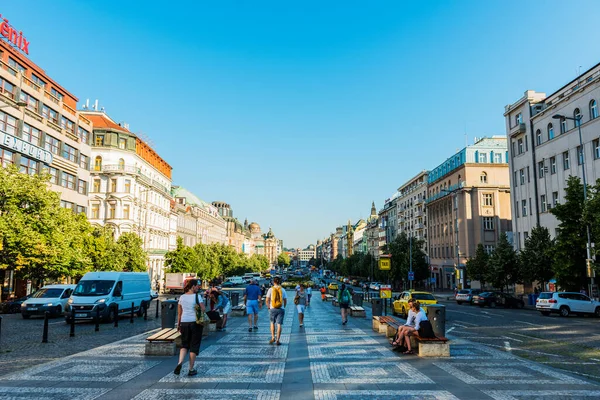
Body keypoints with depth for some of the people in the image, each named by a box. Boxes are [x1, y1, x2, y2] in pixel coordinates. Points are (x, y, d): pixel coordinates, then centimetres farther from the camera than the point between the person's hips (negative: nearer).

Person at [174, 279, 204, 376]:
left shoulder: (182, 297, 5)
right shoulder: (197, 296, -9)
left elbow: (179, 313, 9)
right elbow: (203, 310, -12)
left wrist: (178, 324, 15)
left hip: (184, 322, 4)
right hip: (195, 322, -4)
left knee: (184, 344, 17)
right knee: (194, 346, 6)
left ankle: (180, 363, -6)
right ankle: (191, 369, 10)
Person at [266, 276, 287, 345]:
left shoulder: (271, 289, -2)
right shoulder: (282, 290, 2)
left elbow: (267, 300, -3)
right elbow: (285, 301, 4)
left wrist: (269, 307, 11)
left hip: (273, 309, 0)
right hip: (281, 309, 0)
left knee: (272, 323, 19)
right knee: (279, 324, 2)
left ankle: (273, 337, 13)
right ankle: (278, 340, -1)